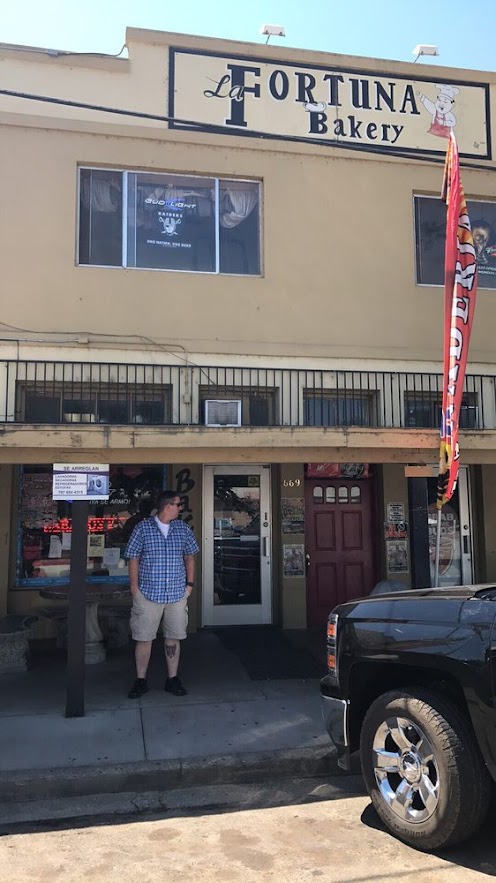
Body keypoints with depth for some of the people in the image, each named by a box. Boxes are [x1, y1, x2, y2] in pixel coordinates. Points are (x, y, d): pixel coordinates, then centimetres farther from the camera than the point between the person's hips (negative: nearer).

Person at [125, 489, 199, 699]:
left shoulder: (183, 529, 6)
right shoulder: (143, 528, -4)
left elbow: (189, 557, 14)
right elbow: (133, 559, -2)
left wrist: (190, 583, 7)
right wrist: (135, 588, -6)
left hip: (177, 594, 3)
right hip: (148, 593, -3)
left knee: (173, 637, 9)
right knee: (144, 638, 4)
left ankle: (172, 679, 21)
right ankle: (141, 681, 17)